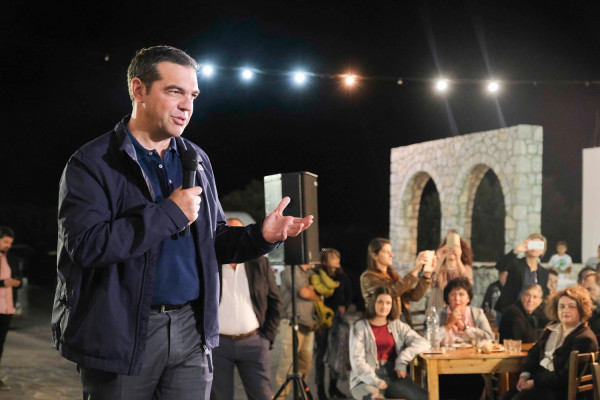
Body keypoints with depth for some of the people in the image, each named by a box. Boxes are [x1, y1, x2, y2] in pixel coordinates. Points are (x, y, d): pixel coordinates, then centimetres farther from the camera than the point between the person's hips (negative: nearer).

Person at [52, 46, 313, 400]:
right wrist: (170, 213, -19)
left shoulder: (197, 161, 12)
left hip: (191, 331, 5)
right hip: (121, 332, -4)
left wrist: (261, 236, -3)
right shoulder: (94, 162, -7)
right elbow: (85, 244, -20)